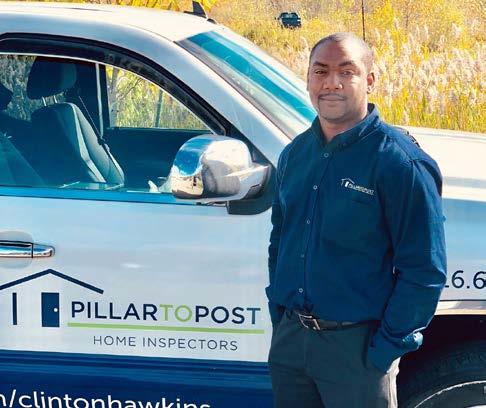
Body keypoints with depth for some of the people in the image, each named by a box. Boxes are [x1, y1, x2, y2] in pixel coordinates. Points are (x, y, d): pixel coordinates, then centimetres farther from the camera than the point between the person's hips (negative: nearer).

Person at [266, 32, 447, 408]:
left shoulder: (399, 161, -13)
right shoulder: (295, 154, 8)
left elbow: (424, 269, -14)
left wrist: (387, 347, -15)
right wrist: (279, 315, 12)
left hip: (357, 347, -6)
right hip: (290, 336, 6)